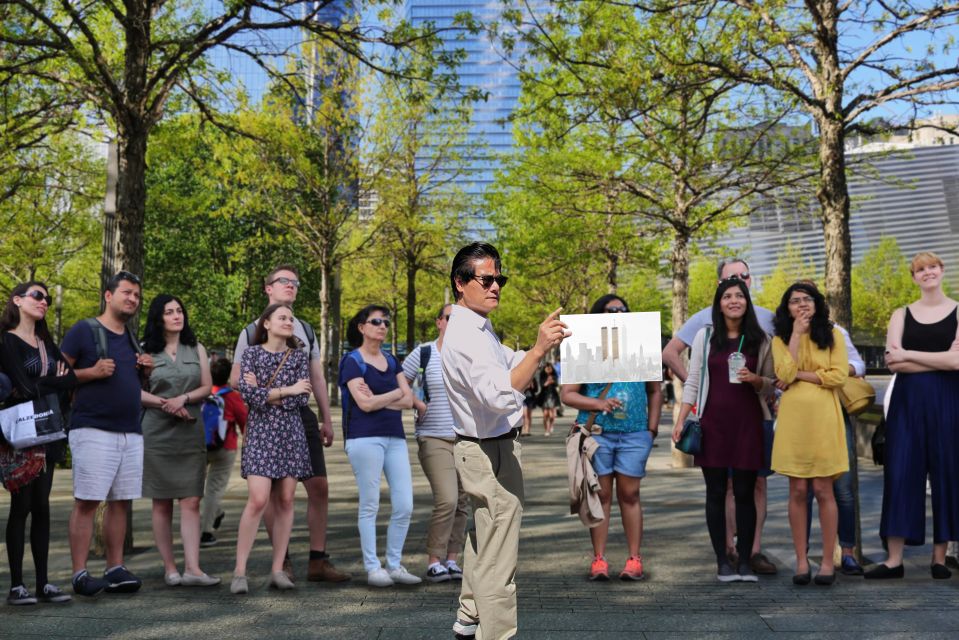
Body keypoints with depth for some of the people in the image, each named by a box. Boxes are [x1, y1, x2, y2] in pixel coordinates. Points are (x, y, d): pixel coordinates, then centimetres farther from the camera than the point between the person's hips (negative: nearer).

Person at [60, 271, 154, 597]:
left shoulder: (131, 339, 19)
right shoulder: (83, 330, -2)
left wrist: (146, 370, 7)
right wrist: (92, 372, -19)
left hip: (131, 432, 7)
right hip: (93, 431, -7)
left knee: (121, 502, 7)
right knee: (86, 502, -7)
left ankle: (115, 569, 12)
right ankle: (80, 574, -5)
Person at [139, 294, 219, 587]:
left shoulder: (197, 350, 11)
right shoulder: (146, 352, 6)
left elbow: (207, 388, 6)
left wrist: (182, 398, -11)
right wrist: (163, 403, -12)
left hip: (190, 432, 1)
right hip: (157, 433, -1)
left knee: (191, 501, -7)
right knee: (162, 504, 2)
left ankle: (192, 568, -11)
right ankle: (170, 568, 8)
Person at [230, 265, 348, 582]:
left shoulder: (306, 330, 16)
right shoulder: (252, 331, 3)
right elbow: (236, 379, 3)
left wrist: (327, 421, 13)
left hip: (302, 415, 4)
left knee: (319, 486, -1)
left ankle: (318, 561, 8)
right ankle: (282, 562, 10)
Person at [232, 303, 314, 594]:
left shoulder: (298, 355, 9)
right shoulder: (252, 353, 3)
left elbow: (303, 398, -2)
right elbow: (247, 392, -10)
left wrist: (265, 393, -8)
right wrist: (286, 390, -9)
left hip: (291, 433, 3)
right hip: (260, 431, -3)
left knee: (285, 501, 1)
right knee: (258, 500, -13)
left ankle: (278, 570, 8)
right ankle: (240, 571, -7)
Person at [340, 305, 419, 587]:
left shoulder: (391, 360, 16)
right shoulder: (352, 361, -2)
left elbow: (408, 401, 7)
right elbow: (365, 403, -13)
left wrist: (378, 400, -7)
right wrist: (396, 393, 1)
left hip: (395, 437, 6)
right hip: (365, 437, -6)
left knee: (404, 506, 2)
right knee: (369, 506, -1)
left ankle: (394, 565, 14)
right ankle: (372, 567, 8)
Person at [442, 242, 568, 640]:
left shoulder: (478, 329, 10)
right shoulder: (466, 336, -24)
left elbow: (508, 363, 24)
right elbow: (500, 394, -37)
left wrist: (545, 343, 9)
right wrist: (539, 349, -45)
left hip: (482, 449, 11)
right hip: (491, 452, -11)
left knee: (483, 537, 24)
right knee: (498, 555, -4)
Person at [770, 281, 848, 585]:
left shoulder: (833, 335, 7)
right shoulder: (780, 340, 10)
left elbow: (839, 375, -5)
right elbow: (784, 375, -8)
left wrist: (800, 374, -6)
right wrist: (796, 334, -6)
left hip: (823, 419, -1)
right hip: (793, 420, 1)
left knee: (823, 491, -1)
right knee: (797, 491, 2)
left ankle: (828, 561, 7)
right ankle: (801, 561, 9)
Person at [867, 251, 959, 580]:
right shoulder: (901, 315, 10)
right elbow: (894, 363, -3)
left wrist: (909, 355, -7)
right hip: (908, 402, 2)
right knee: (901, 473, -2)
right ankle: (894, 559, -1)